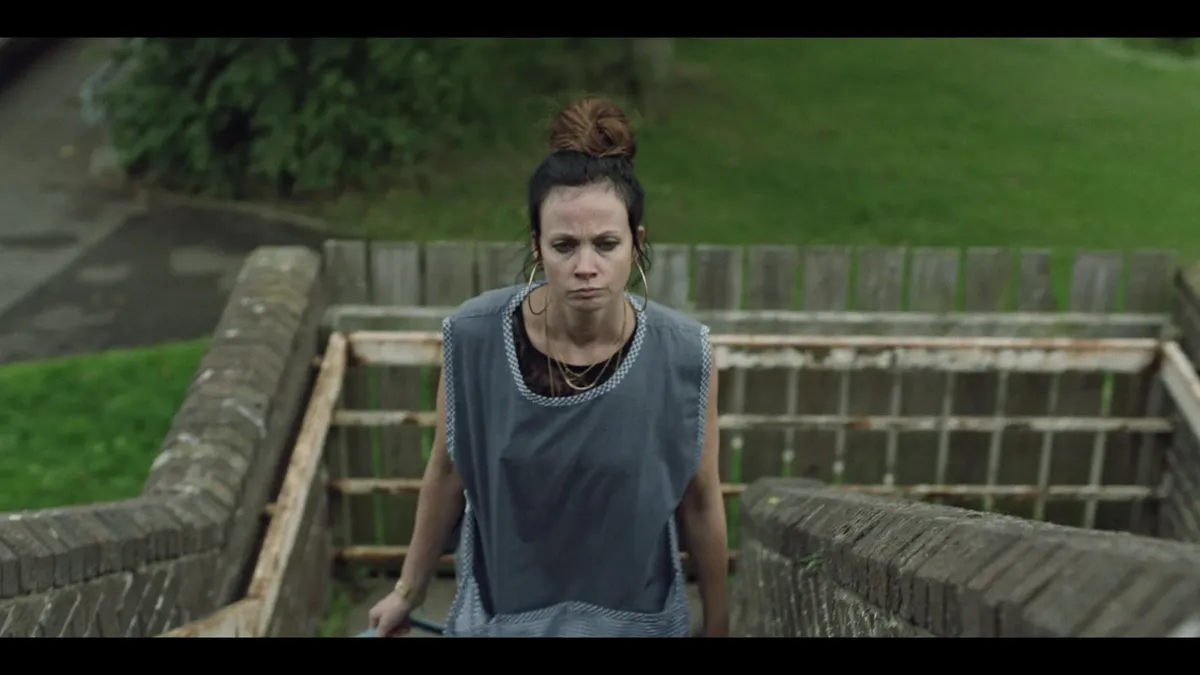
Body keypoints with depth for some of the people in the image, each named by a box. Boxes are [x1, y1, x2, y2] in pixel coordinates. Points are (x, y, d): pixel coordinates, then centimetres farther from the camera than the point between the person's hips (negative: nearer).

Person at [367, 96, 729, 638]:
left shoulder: (683, 354, -22)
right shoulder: (474, 336, -21)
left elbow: (700, 501, -7)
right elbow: (447, 474, -5)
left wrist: (718, 625, 4)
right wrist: (408, 590, 6)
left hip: (635, 618, 0)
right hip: (503, 613, 0)